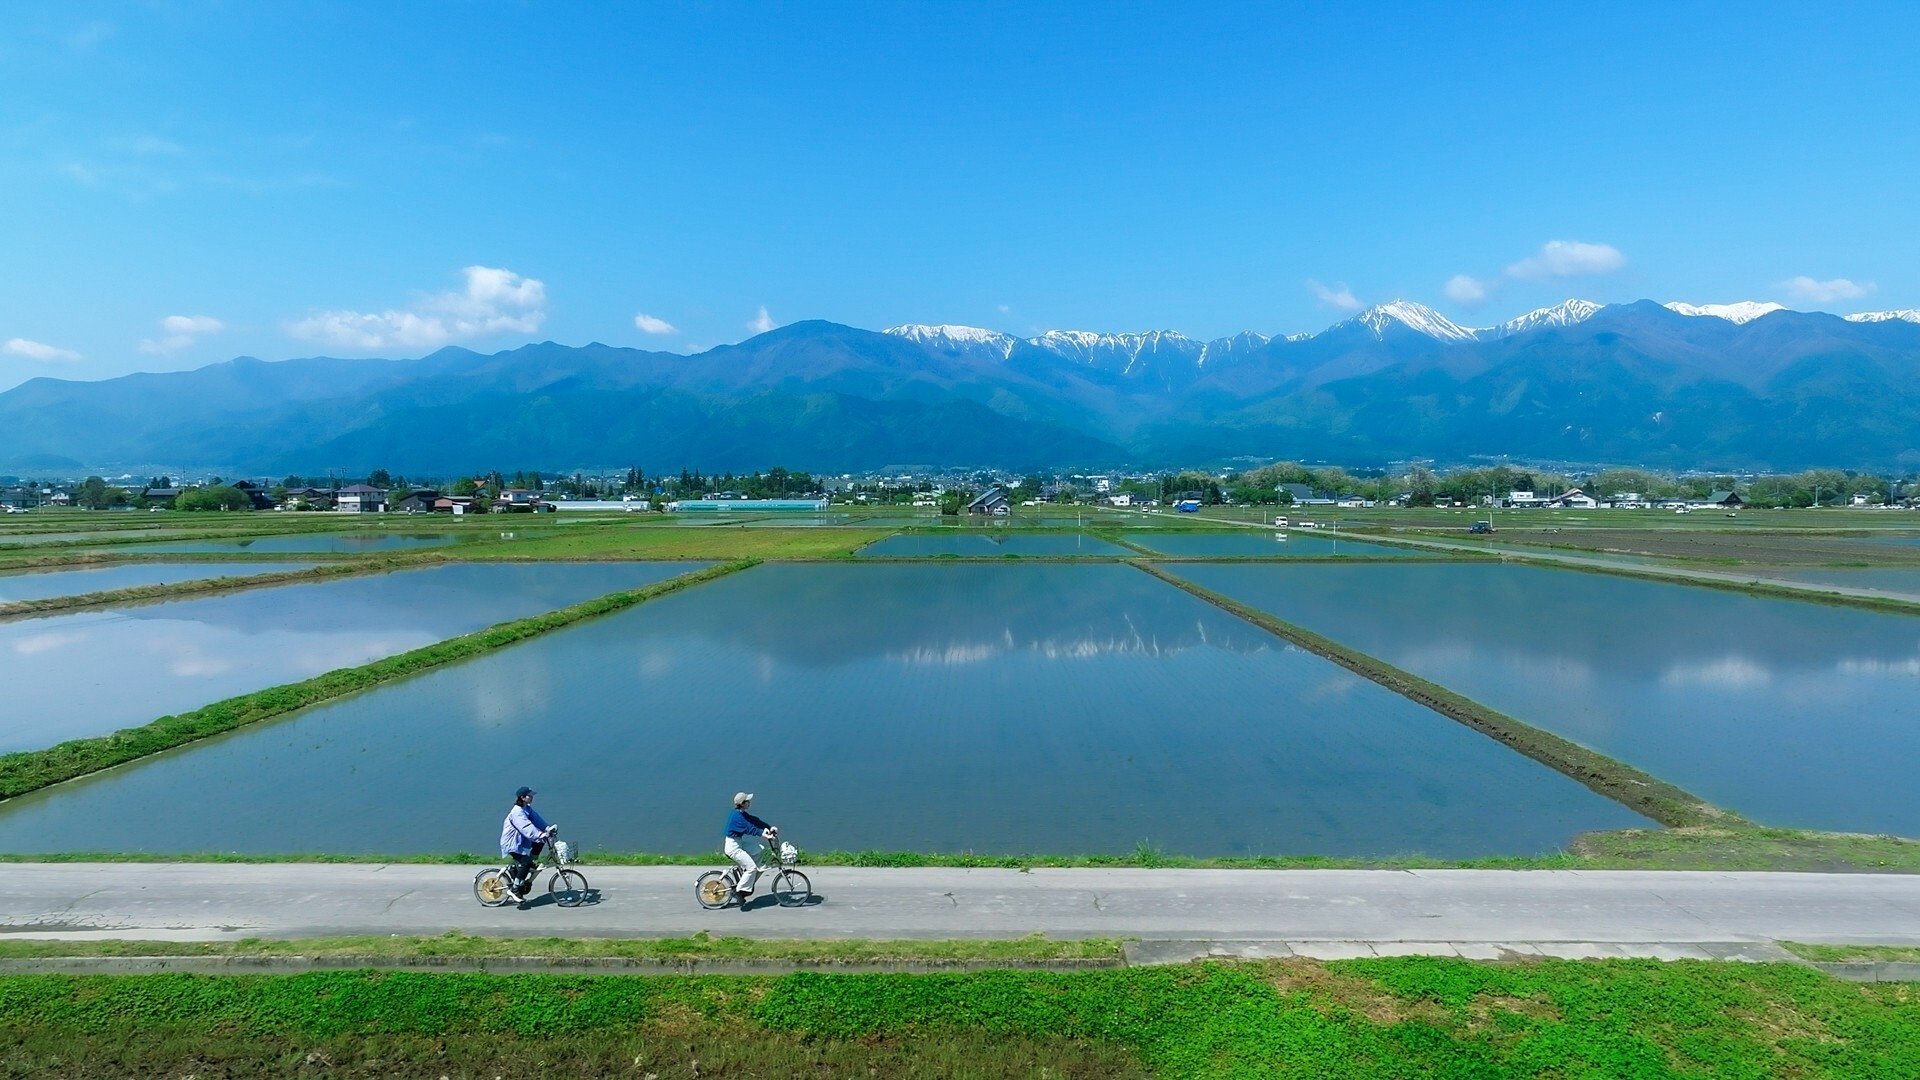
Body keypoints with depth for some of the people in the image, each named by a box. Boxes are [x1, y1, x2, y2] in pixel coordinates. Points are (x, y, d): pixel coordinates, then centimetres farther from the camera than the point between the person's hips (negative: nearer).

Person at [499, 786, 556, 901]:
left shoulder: (528, 809, 7)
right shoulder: (517, 812, -24)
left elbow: (537, 819, -2)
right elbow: (526, 827, -37)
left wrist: (548, 828, -18)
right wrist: (540, 835, -47)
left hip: (521, 841, 10)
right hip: (512, 844, -10)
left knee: (540, 842, 1)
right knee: (526, 862, -22)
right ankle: (515, 890, -12)